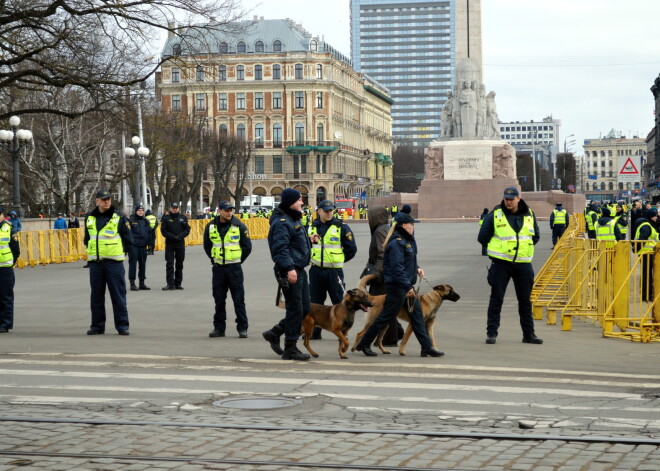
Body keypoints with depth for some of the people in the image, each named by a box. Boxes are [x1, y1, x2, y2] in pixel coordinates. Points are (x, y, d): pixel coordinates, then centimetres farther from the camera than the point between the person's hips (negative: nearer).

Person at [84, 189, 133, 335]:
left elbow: (128, 239, 3)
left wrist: (121, 253, 2)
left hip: (114, 262, -4)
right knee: (96, 296, 7)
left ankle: (122, 325, 2)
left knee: (118, 295, -3)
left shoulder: (119, 217, -2)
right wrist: (92, 252, 12)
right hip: (95, 263, 4)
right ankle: (97, 325, 15)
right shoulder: (90, 218, 10)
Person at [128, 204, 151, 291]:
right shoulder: (131, 220, -4)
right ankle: (132, 283, -3)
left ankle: (142, 283, 19)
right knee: (133, 263, -6)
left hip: (143, 246, 6)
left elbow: (149, 232, 20)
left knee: (142, 264, 10)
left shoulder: (146, 221, 14)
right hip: (133, 245, -6)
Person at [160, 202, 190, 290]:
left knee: (179, 264, 7)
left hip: (180, 244, 2)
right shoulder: (166, 218, 3)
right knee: (169, 264, -6)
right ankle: (170, 284, -6)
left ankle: (178, 283, 14)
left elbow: (187, 229, 4)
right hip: (169, 244, -2)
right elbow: (163, 231, -4)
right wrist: (173, 237, -15)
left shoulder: (183, 218, 8)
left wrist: (180, 236, -12)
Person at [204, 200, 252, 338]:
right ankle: (219, 328, 16)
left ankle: (242, 328, 4)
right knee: (219, 300, 8)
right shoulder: (211, 226, 3)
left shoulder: (239, 226, -4)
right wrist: (214, 259, 11)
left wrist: (237, 260, 3)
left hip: (234, 268, -3)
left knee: (239, 299, -2)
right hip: (218, 268, 3)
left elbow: (247, 246, 3)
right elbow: (207, 245, 17)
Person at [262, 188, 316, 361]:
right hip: (289, 272, -10)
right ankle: (290, 349, 5)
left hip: (299, 270, 10)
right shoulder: (282, 222, -15)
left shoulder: (293, 220, 18)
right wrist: (289, 268, -31)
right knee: (295, 309, -4)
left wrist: (309, 240, 13)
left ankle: (274, 333, 24)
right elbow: (280, 248, -24)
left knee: (304, 308, 14)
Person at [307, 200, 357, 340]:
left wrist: (339, 260, 1)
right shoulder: (312, 228, 9)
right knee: (315, 302, 10)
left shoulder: (341, 227, -3)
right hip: (316, 271, 4)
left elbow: (351, 248, 0)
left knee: (338, 302, -1)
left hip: (334, 271, -4)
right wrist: (311, 258, 8)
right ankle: (315, 331, 19)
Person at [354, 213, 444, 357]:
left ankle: (427, 347, 10)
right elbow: (397, 267, -24)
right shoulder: (396, 243, -17)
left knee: (417, 315, 7)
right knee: (386, 316, -2)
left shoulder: (407, 241, 14)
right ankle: (364, 344, 9)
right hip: (397, 286, -10)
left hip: (407, 285, 10)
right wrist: (407, 287, -25)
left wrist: (417, 269, 7)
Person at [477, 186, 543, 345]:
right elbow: (482, 237, 1)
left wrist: (524, 247, 9)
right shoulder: (495, 215, -3)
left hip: (523, 264, 3)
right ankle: (491, 332, 5)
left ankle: (528, 333, 15)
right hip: (501, 263, -3)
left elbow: (536, 236, 19)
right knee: (496, 298, -1)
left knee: (525, 299, 8)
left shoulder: (529, 215, 6)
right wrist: (498, 249, 5)